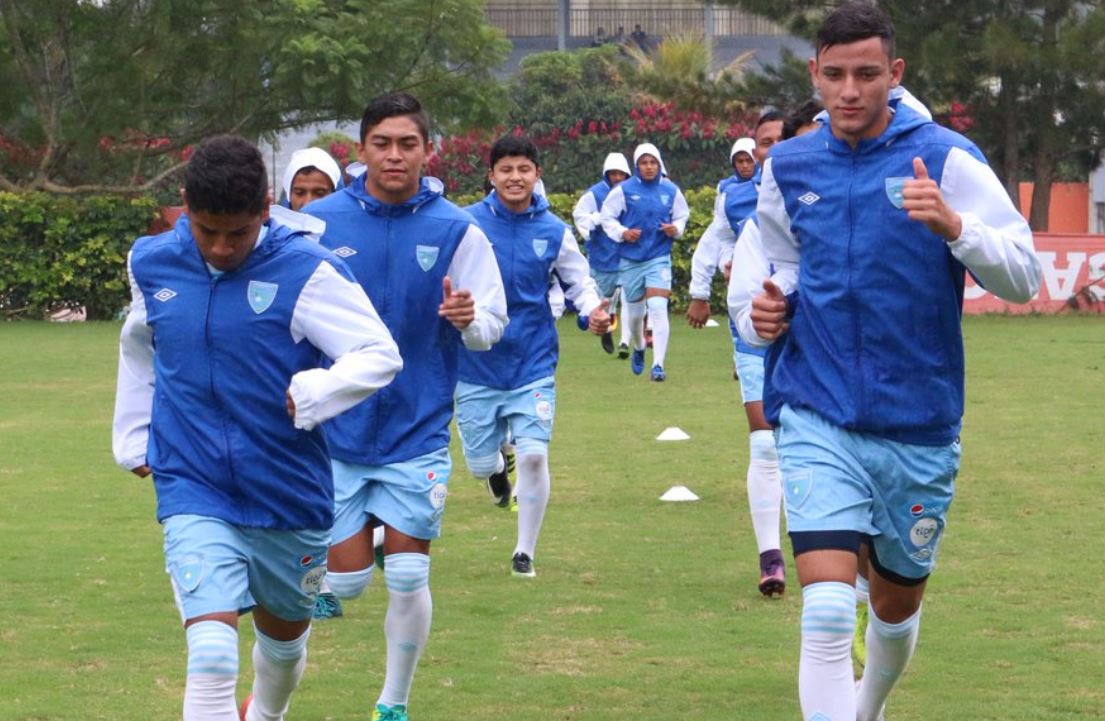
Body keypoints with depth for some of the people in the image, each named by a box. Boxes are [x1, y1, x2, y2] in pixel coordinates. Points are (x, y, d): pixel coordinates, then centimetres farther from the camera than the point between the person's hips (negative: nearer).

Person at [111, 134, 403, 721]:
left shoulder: (305, 270, -14)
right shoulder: (151, 264, -1)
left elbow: (381, 354, -16)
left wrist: (314, 392, -34)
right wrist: (132, 438, 22)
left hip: (289, 494, 0)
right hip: (194, 494, 0)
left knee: (284, 636, 22)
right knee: (211, 655, -20)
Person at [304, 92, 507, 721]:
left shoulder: (456, 230, -4)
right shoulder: (320, 222, -4)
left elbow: (492, 326, -2)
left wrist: (468, 319, -23)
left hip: (418, 433, 0)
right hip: (334, 432, 0)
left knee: (408, 577, -1)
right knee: (346, 581, 0)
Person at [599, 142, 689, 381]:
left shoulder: (671, 191, 2)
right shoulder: (624, 190, -4)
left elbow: (682, 216, 16)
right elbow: (606, 217, 3)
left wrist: (675, 228, -6)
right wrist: (622, 233, -14)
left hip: (659, 258, -1)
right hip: (630, 260, 1)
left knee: (658, 309, -16)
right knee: (634, 311, 13)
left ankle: (658, 365, -16)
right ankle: (639, 348, 45)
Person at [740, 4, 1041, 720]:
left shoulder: (946, 157, -8)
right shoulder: (788, 167, 3)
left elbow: (1022, 276, -14)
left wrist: (953, 225, -31)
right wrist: (765, 313, 0)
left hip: (919, 426, 0)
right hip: (818, 419, 0)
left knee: (898, 608, 18)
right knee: (827, 616, -19)